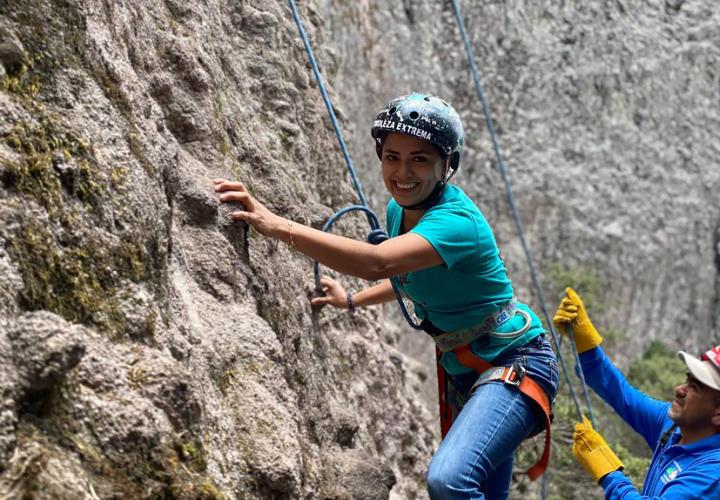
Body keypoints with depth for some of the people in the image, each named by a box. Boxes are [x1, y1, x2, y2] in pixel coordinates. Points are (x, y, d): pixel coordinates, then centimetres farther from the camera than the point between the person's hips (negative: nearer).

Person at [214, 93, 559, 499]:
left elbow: (378, 263, -45)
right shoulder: (400, 211, 2)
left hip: (514, 363, -9)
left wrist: (277, 226, -48)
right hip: (464, 371, 9)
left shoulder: (456, 220, -26)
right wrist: (352, 301, 20)